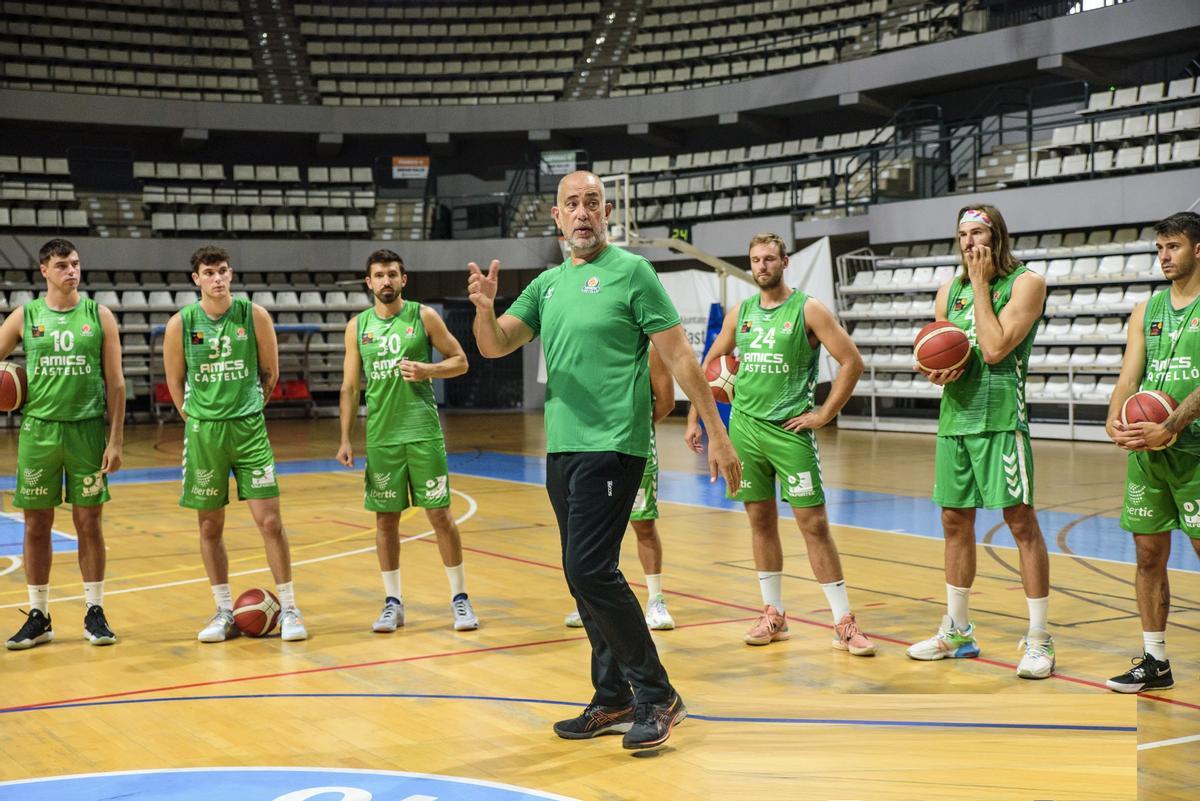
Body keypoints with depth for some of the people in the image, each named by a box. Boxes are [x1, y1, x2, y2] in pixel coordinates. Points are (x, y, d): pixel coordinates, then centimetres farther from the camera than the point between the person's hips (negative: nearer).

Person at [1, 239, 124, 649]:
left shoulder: (99, 315, 2)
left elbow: (115, 382, 1)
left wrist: (116, 439, -4)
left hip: (87, 430, -1)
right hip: (38, 430, 1)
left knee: (88, 522, 4)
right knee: (36, 524, 5)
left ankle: (95, 612, 14)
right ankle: (38, 616, 15)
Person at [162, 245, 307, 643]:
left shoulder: (254, 315, -4)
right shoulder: (180, 324, -3)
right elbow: (175, 381, 9)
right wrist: (197, 418, 8)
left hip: (249, 429, -1)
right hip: (202, 432, 1)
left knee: (269, 520, -5)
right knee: (210, 526, 7)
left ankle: (289, 609, 5)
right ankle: (224, 612, 19)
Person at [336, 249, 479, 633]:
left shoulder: (423, 316, 0)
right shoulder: (358, 326, 6)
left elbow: (460, 361, 3)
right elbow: (350, 386, 9)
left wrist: (427, 370, -15)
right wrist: (345, 439, 4)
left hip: (423, 432, -2)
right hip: (380, 437, 2)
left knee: (440, 514, 0)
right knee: (386, 519, 6)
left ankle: (460, 599, 11)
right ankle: (392, 603, 16)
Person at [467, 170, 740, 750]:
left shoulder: (631, 270, -4)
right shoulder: (547, 284, 14)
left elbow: (679, 357, -6)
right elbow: (495, 346, 9)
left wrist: (716, 434, -10)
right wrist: (484, 307, -13)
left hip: (611, 445, -7)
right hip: (561, 446, 7)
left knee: (590, 570, -15)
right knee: (584, 576, 10)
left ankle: (658, 696, -2)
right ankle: (614, 701, 21)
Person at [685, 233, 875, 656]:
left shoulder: (809, 309, -6)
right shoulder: (740, 312, 9)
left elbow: (852, 361, -10)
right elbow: (710, 364, 18)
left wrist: (824, 414, -10)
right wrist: (694, 419, 13)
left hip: (789, 430, -5)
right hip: (745, 426, 5)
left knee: (813, 522, -6)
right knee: (761, 520, 10)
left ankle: (844, 624, -2)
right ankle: (774, 616, 20)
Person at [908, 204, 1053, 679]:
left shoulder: (1026, 283, -4)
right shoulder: (949, 290, 15)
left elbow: (994, 349, -16)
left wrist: (981, 285, -9)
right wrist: (935, 372, -3)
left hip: (1001, 417, -6)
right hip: (955, 416, 7)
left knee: (1021, 521, -6)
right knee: (955, 522, 11)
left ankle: (1038, 640, 0)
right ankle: (957, 632, 23)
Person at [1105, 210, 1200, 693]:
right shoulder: (1146, 310, 13)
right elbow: (1130, 376, 7)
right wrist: (1116, 421, -12)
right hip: (1147, 448, 6)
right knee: (1149, 553, 8)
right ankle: (1155, 662, 19)